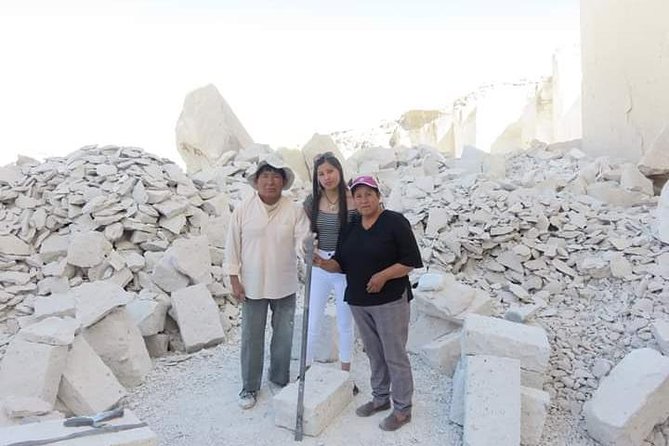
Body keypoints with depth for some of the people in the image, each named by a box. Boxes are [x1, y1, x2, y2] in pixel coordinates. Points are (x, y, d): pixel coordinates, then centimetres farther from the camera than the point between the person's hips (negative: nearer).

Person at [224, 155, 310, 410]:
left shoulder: (294, 210, -8)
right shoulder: (243, 209, -7)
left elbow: (303, 239, -17)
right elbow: (233, 246, -2)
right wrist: (234, 280, -4)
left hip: (284, 286, 1)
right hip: (252, 286, 0)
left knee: (283, 336, 16)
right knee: (251, 338, 10)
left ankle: (280, 379, 39)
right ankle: (249, 387, 30)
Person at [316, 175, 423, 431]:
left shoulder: (395, 222, -10)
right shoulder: (351, 227, 9)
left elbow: (411, 261, -12)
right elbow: (342, 264, 8)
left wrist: (383, 276, -23)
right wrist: (323, 263, -12)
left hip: (390, 301, -6)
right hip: (359, 301, 6)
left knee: (395, 355, 3)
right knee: (374, 353, 19)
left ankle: (402, 408, 20)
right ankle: (380, 398, 36)